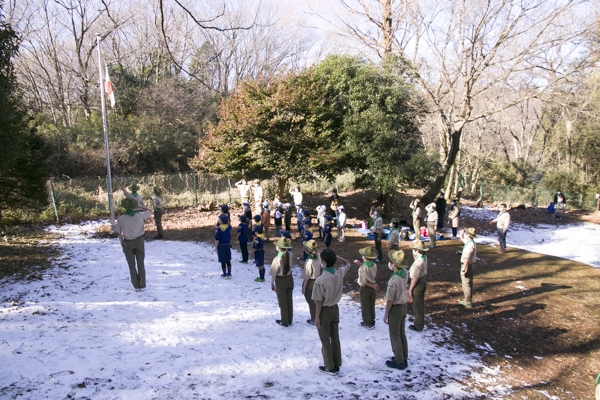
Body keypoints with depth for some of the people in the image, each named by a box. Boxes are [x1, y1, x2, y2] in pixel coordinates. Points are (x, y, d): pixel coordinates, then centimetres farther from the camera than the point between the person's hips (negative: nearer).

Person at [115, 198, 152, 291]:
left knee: (132, 265, 13)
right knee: (141, 264, 12)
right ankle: (142, 285, 13)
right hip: (139, 241, 1)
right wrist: (139, 206, 9)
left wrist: (122, 243, 9)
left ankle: (136, 286, 16)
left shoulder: (121, 219, -17)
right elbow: (148, 211, 6)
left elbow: (119, 233, -6)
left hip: (128, 243, -1)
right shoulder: (139, 215, -15)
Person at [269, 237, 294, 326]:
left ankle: (284, 322, 23)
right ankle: (290, 320, 30)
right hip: (289, 279, 5)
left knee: (282, 302, 11)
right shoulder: (289, 256, -9)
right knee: (289, 301, 18)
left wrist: (272, 283, -3)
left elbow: (274, 274, -17)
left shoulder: (277, 259, -23)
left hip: (281, 281, -5)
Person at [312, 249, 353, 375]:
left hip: (325, 311, -6)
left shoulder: (320, 280, -25)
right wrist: (335, 256, 2)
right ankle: (337, 365, 26)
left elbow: (319, 301, -19)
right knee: (335, 338, 16)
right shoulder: (340, 273, -8)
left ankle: (330, 368, 18)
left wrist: (316, 317, -10)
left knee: (325, 340, 8)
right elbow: (348, 264, 15)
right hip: (335, 308, 6)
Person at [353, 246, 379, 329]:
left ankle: (367, 323, 24)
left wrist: (358, 281, -8)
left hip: (365, 288, -6)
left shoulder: (362, 268, -29)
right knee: (372, 305, 21)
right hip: (373, 287, 6)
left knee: (365, 306, 13)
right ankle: (372, 322, 34)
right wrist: (361, 264, 9)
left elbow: (363, 282, -29)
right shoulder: (374, 265, -11)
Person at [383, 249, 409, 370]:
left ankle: (399, 362, 19)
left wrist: (386, 314, -11)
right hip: (403, 306, 8)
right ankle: (404, 358, 33)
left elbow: (389, 300, -22)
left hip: (395, 309, -8)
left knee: (395, 336, 8)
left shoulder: (394, 280, -30)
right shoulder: (404, 273, -8)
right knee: (402, 334, 20)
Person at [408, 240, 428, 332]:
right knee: (421, 303, 23)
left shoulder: (418, 262, -29)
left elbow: (415, 278, -26)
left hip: (418, 284, -9)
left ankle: (418, 326, 19)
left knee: (417, 305, 6)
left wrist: (410, 290, -18)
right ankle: (421, 322, 40)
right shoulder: (424, 257, -2)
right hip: (423, 281, 10)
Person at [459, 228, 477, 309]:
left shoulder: (470, 245, -25)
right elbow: (462, 239, 26)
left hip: (467, 266, -10)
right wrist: (461, 233, 4)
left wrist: (463, 270, -26)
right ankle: (467, 300, 31)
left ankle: (468, 303, 9)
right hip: (471, 265, 10)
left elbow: (467, 259, -28)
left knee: (467, 284, 0)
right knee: (468, 284, 19)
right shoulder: (469, 241, 5)